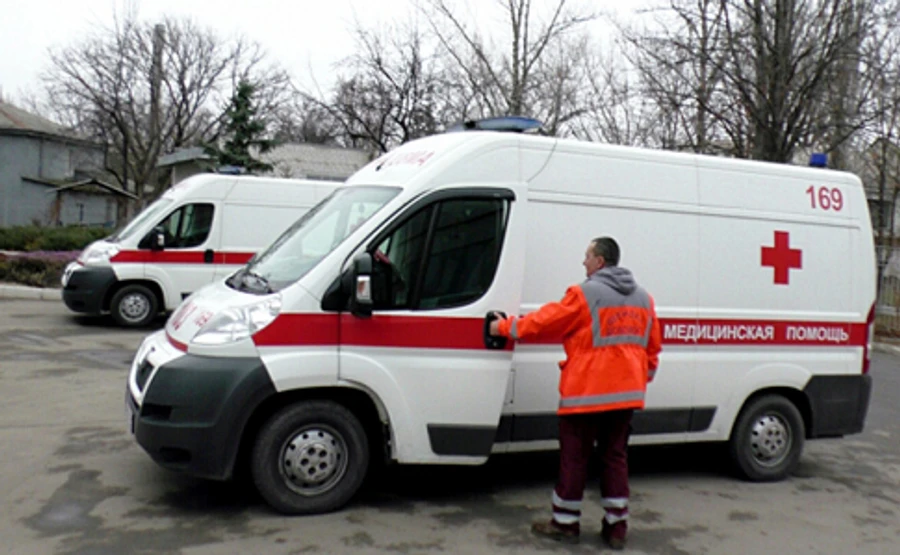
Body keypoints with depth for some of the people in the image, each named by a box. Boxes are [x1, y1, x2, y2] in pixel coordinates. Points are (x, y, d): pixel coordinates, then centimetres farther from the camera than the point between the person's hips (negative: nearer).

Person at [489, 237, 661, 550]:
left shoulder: (586, 294, -10)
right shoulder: (643, 298, 11)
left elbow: (545, 321, -6)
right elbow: (652, 347, 15)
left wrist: (506, 327, 6)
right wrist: (645, 374, 26)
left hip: (587, 391, -6)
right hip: (627, 392, 7)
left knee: (574, 457, 5)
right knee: (615, 457, 14)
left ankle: (566, 524, 15)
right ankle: (616, 527, 17)